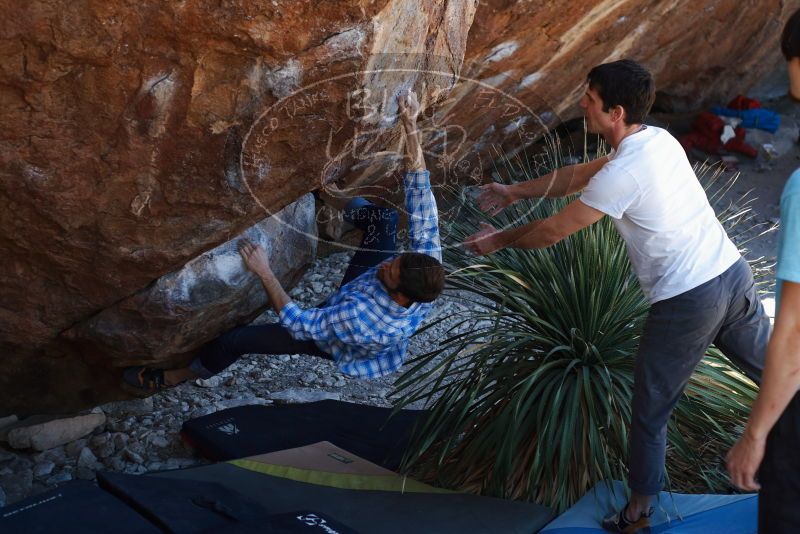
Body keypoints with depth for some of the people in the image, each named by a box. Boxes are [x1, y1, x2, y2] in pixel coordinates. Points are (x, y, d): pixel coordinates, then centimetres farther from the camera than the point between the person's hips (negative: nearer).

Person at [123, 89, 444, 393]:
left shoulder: (364, 322, -49)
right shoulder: (428, 260, -37)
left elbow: (299, 326, -34)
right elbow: (420, 192, -33)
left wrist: (263, 272, -31)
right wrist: (411, 128, -39)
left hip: (337, 344, -5)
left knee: (234, 340, -5)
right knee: (385, 218, -1)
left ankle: (173, 377, 25)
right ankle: (349, 210, 37)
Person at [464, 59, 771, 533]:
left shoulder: (623, 174, -20)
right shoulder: (659, 139, 7)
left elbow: (554, 231, -10)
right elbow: (579, 175, 18)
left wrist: (499, 240, 8)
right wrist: (515, 192, 24)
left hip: (686, 302, -8)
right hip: (734, 276, 8)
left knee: (651, 409, 9)